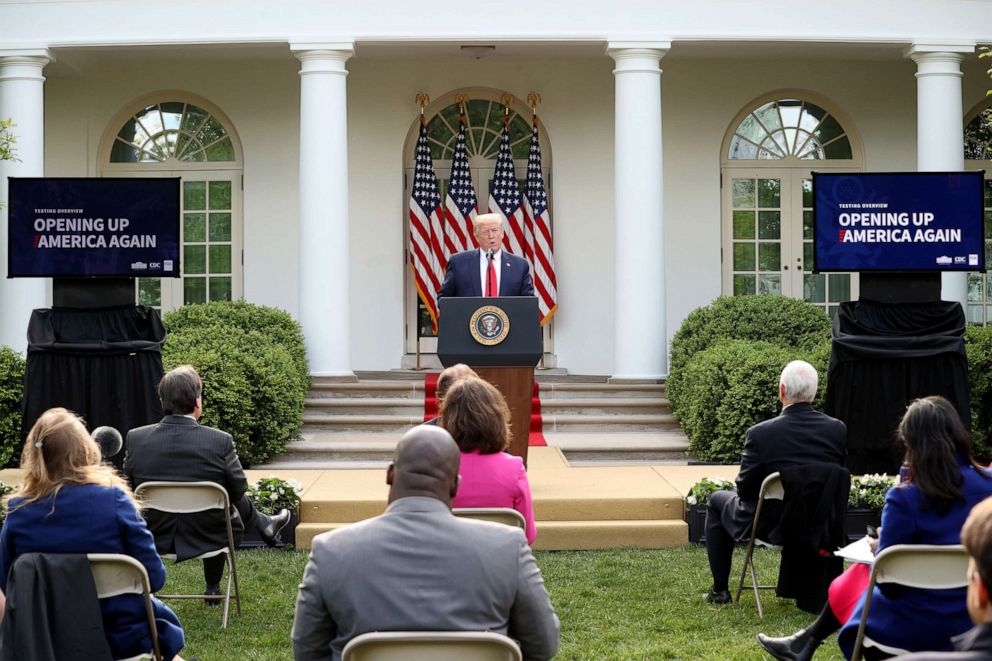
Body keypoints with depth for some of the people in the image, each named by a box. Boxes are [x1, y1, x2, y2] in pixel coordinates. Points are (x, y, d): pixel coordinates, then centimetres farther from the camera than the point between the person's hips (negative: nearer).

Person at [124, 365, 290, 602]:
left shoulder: (135, 438, -15)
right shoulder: (220, 441, -23)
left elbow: (132, 487, 0)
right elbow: (238, 488, -8)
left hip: (156, 538, 3)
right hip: (207, 537, -3)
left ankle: (263, 524, 54)